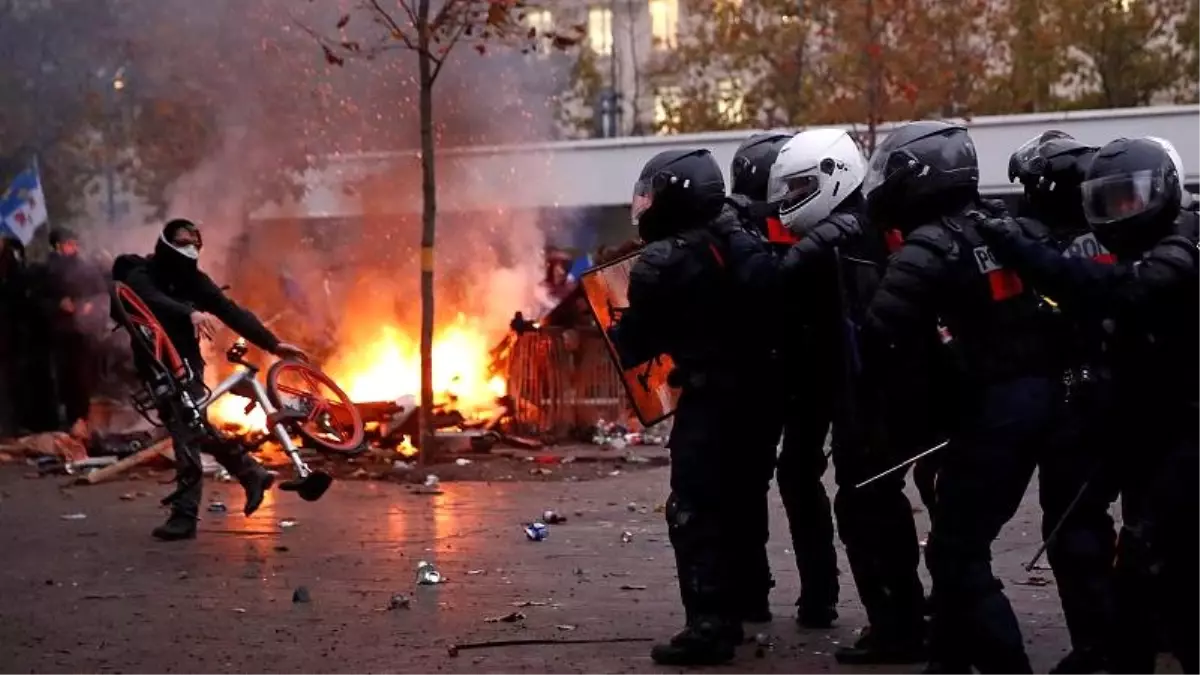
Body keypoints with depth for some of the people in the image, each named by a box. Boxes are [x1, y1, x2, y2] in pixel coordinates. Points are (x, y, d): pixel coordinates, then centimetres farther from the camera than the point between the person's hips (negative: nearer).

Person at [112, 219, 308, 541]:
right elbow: (155, 301, -32)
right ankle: (249, 471, 21)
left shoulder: (193, 279, 0)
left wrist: (272, 343, -12)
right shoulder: (140, 275, -10)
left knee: (187, 431, -12)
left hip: (185, 362, 0)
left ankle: (185, 515, -12)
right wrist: (189, 313, -52)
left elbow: (230, 311, -4)